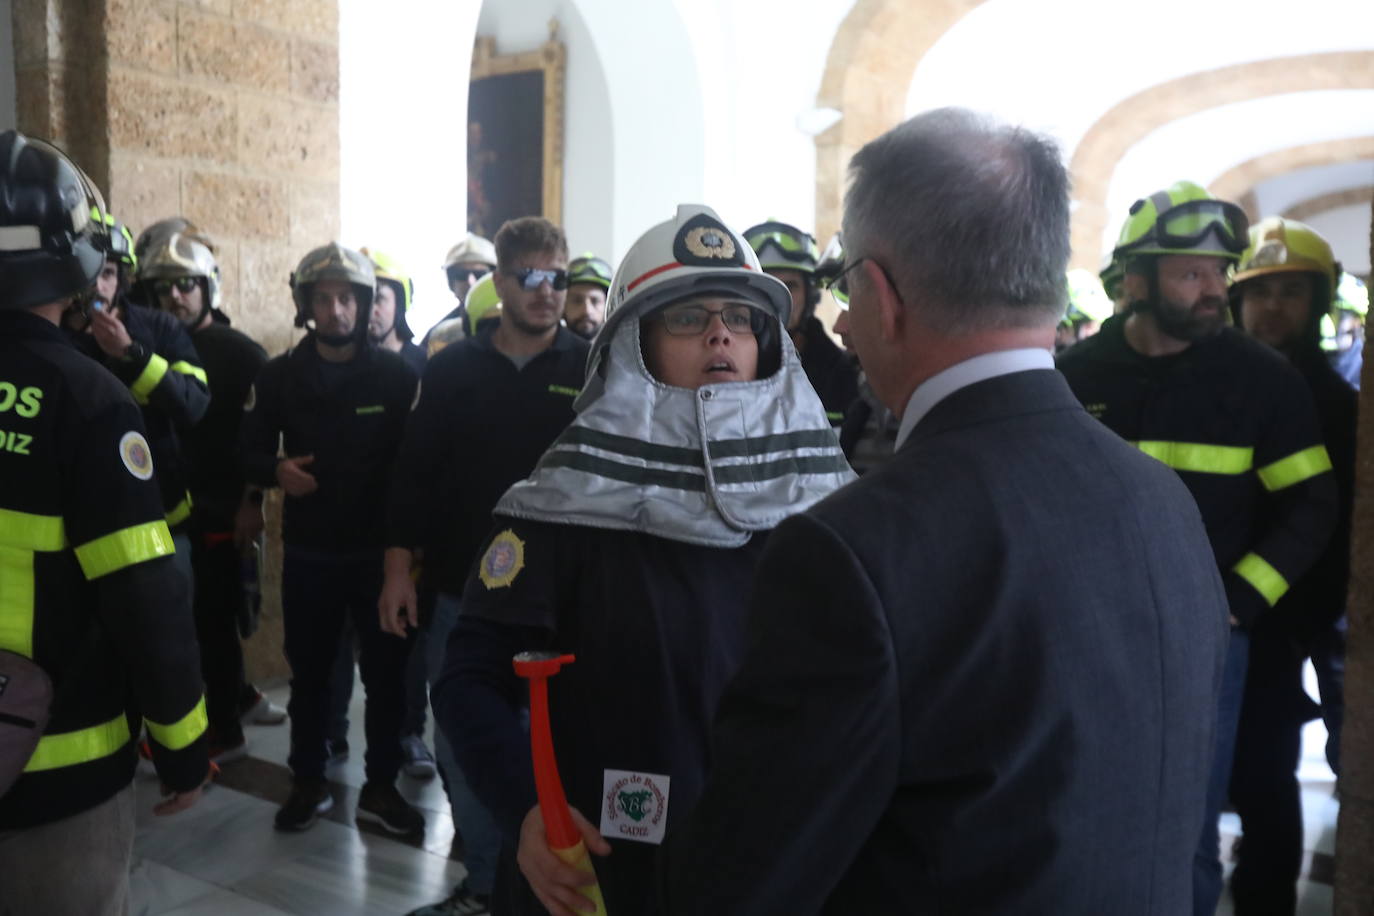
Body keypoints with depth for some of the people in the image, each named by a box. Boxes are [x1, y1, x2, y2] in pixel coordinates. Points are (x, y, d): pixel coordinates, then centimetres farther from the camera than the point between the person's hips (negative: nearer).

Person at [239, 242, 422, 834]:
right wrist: (277, 470, -14)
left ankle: (380, 787, 22)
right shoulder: (278, 376, 3)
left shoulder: (397, 375, -4)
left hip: (379, 549, -1)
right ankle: (308, 782, 30)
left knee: (386, 672, 6)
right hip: (307, 552, 2)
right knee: (309, 671, 13)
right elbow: (249, 450, 8)